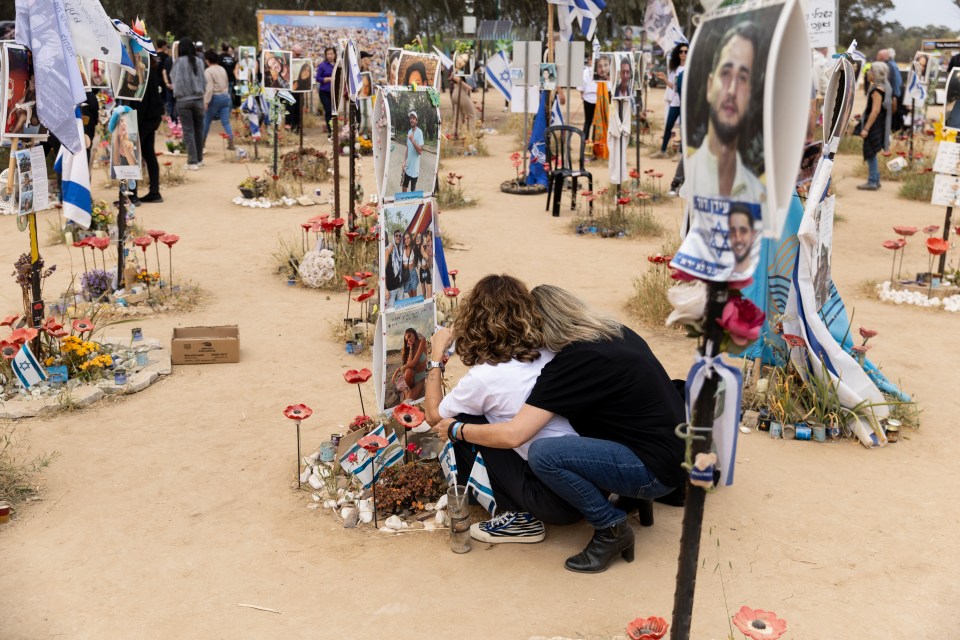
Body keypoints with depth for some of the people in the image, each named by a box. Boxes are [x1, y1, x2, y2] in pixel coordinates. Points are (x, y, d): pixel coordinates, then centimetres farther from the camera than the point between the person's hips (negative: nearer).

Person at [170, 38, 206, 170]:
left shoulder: (178, 62, -7)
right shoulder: (198, 62, -1)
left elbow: (173, 77, 0)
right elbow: (204, 80, 5)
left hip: (183, 100, -2)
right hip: (198, 99, 2)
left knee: (188, 131, 0)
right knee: (198, 129, 12)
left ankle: (192, 161, -4)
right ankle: (199, 159, 20)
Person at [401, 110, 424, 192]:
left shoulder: (419, 132, -13)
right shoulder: (409, 132, 9)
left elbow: (420, 151, -20)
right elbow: (407, 149, 14)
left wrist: (413, 140, -30)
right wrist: (404, 161, 2)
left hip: (414, 168, -7)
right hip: (407, 167, 7)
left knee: (413, 190, 3)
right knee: (404, 187, 13)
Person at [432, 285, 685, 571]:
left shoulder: (573, 361, -19)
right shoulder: (617, 331, 6)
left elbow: (513, 435, -22)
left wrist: (456, 430, -5)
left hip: (657, 471, -9)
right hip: (673, 449, 10)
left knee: (543, 453, -22)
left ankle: (611, 528, -3)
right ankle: (631, 498, 19)